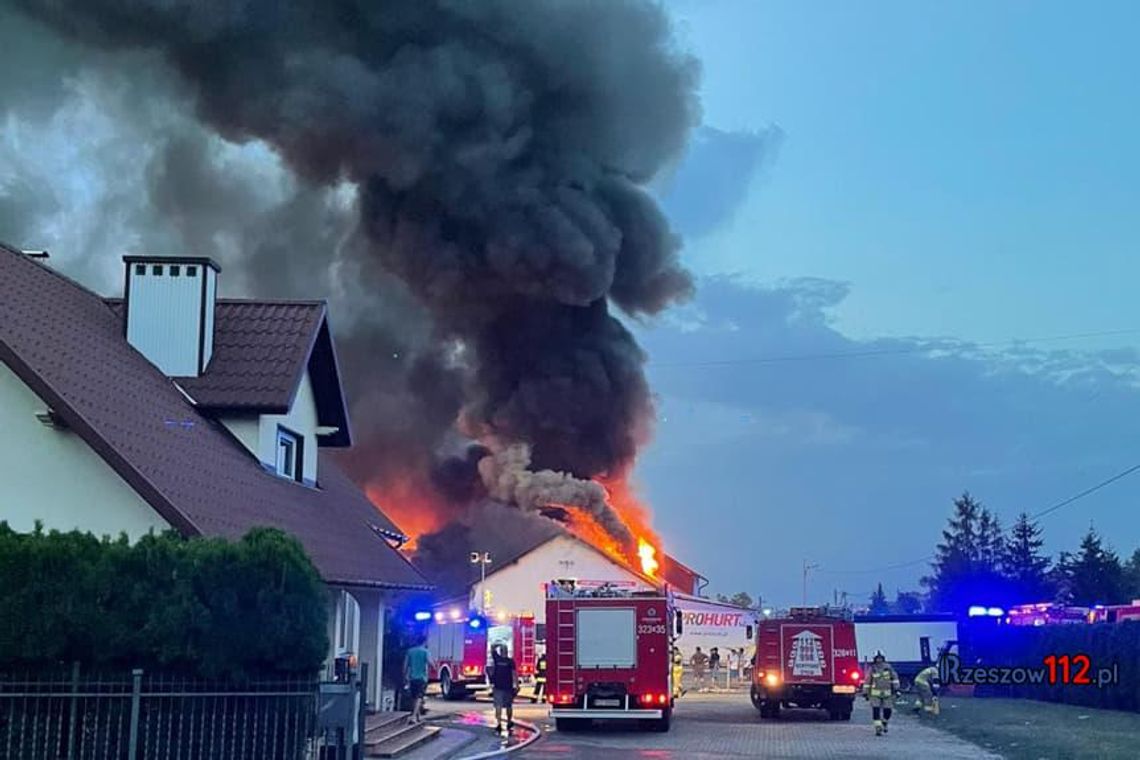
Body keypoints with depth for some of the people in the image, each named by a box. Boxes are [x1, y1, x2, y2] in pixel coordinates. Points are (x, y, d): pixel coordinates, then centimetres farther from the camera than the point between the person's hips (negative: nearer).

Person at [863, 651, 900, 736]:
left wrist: (896, 688, -6)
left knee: (887, 711, 4)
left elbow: (894, 677, 2)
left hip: (887, 693, 2)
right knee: (876, 711, -12)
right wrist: (865, 693, 2)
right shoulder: (872, 669, -3)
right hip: (875, 694, -1)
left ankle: (884, 724, 33)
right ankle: (878, 729, -9)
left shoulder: (888, 667, 0)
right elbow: (867, 681, 2)